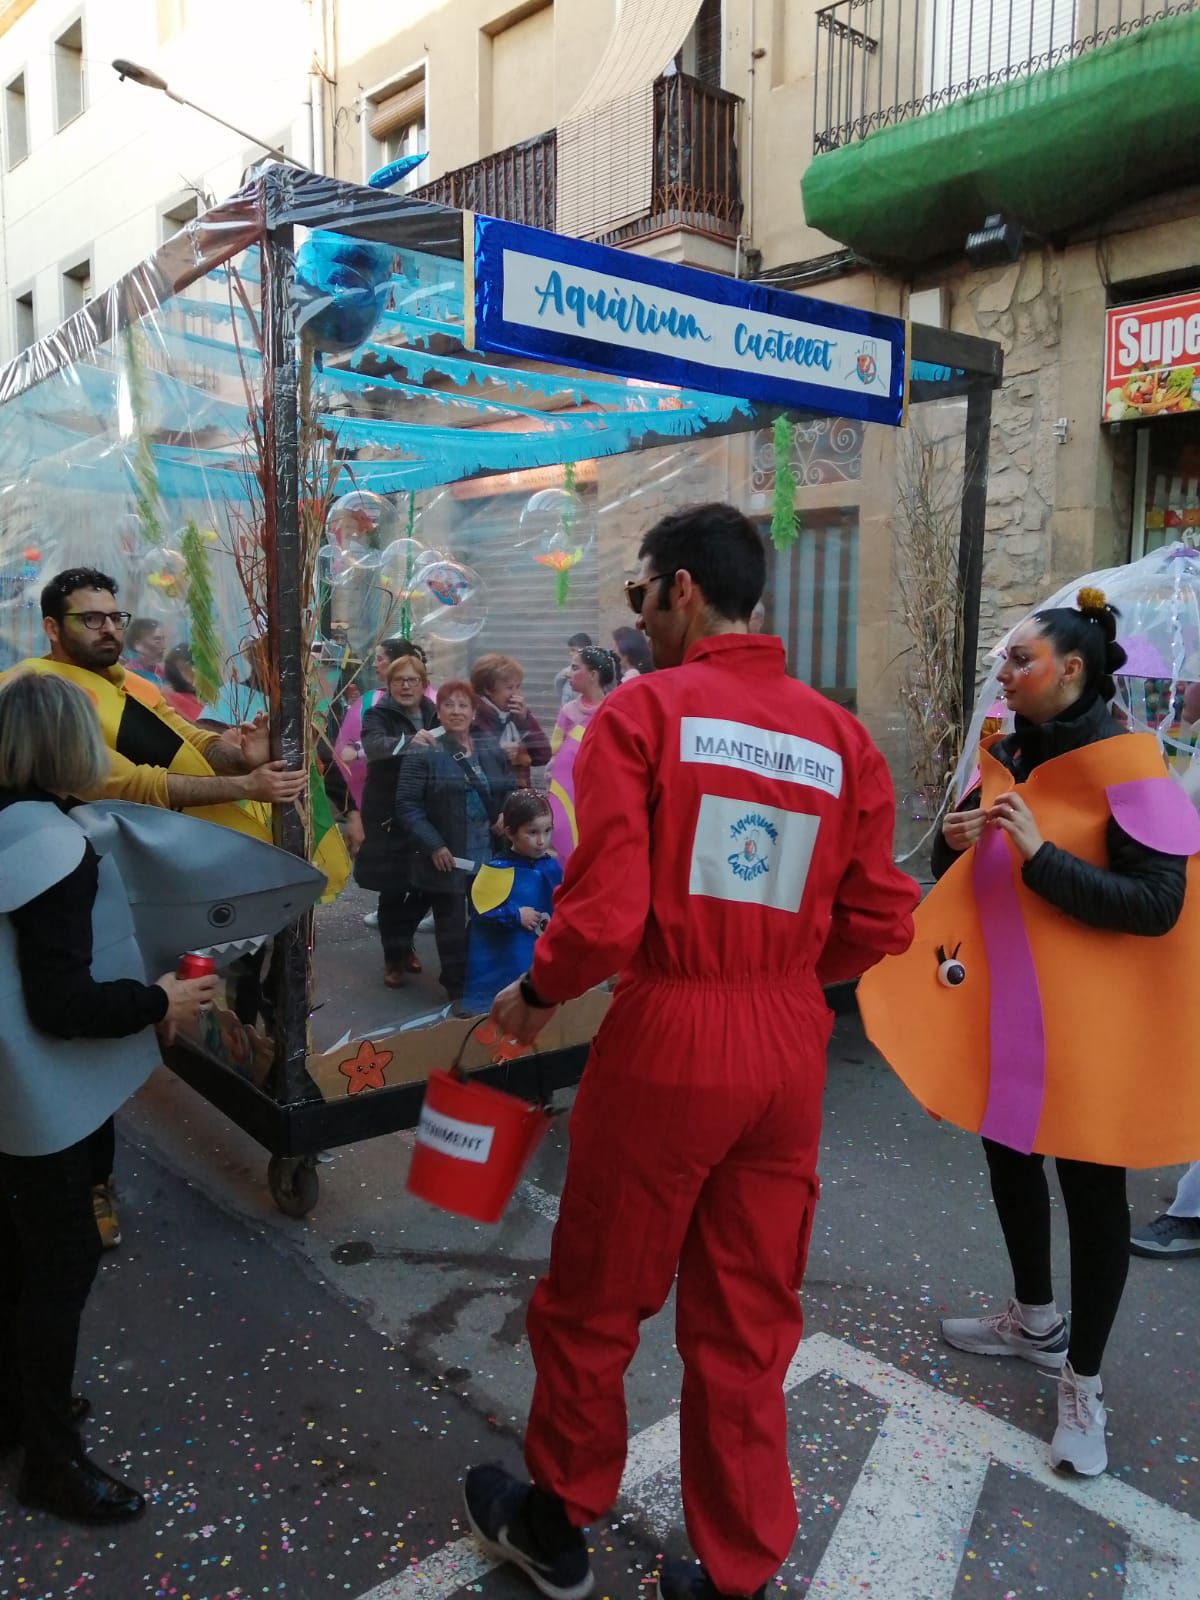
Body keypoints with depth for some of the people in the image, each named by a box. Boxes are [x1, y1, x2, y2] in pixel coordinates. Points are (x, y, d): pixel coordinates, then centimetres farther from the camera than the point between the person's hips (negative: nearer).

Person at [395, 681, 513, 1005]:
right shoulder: (424, 753, -7)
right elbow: (407, 805, -11)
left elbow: (510, 793, 19)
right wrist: (433, 845, -17)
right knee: (452, 927, 5)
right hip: (446, 858, -4)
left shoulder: (492, 750, 9)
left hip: (489, 856, 4)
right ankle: (458, 993, 18)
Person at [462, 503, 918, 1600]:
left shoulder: (644, 710, -11)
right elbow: (879, 922, 1)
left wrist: (536, 994, 0)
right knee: (749, 1319, 20)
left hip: (667, 1040, -4)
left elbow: (603, 914, -18)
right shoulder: (842, 734, 1)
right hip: (792, 1052, 4)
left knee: (594, 1300, 18)